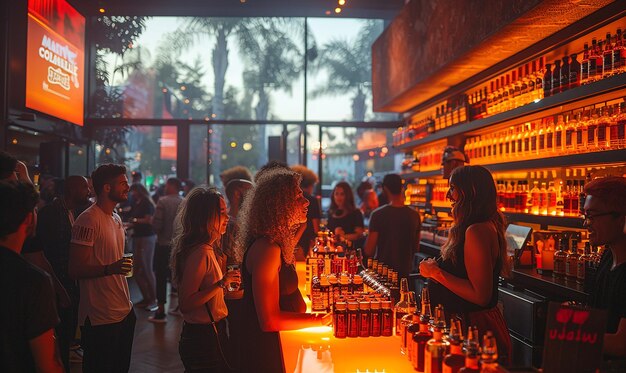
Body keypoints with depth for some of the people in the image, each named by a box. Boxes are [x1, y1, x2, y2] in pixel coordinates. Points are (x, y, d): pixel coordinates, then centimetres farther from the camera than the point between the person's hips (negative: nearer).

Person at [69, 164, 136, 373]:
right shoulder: (88, 220, -15)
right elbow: (75, 270, -17)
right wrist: (109, 269, -32)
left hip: (124, 312, 8)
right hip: (100, 317, -8)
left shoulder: (116, 218, 14)